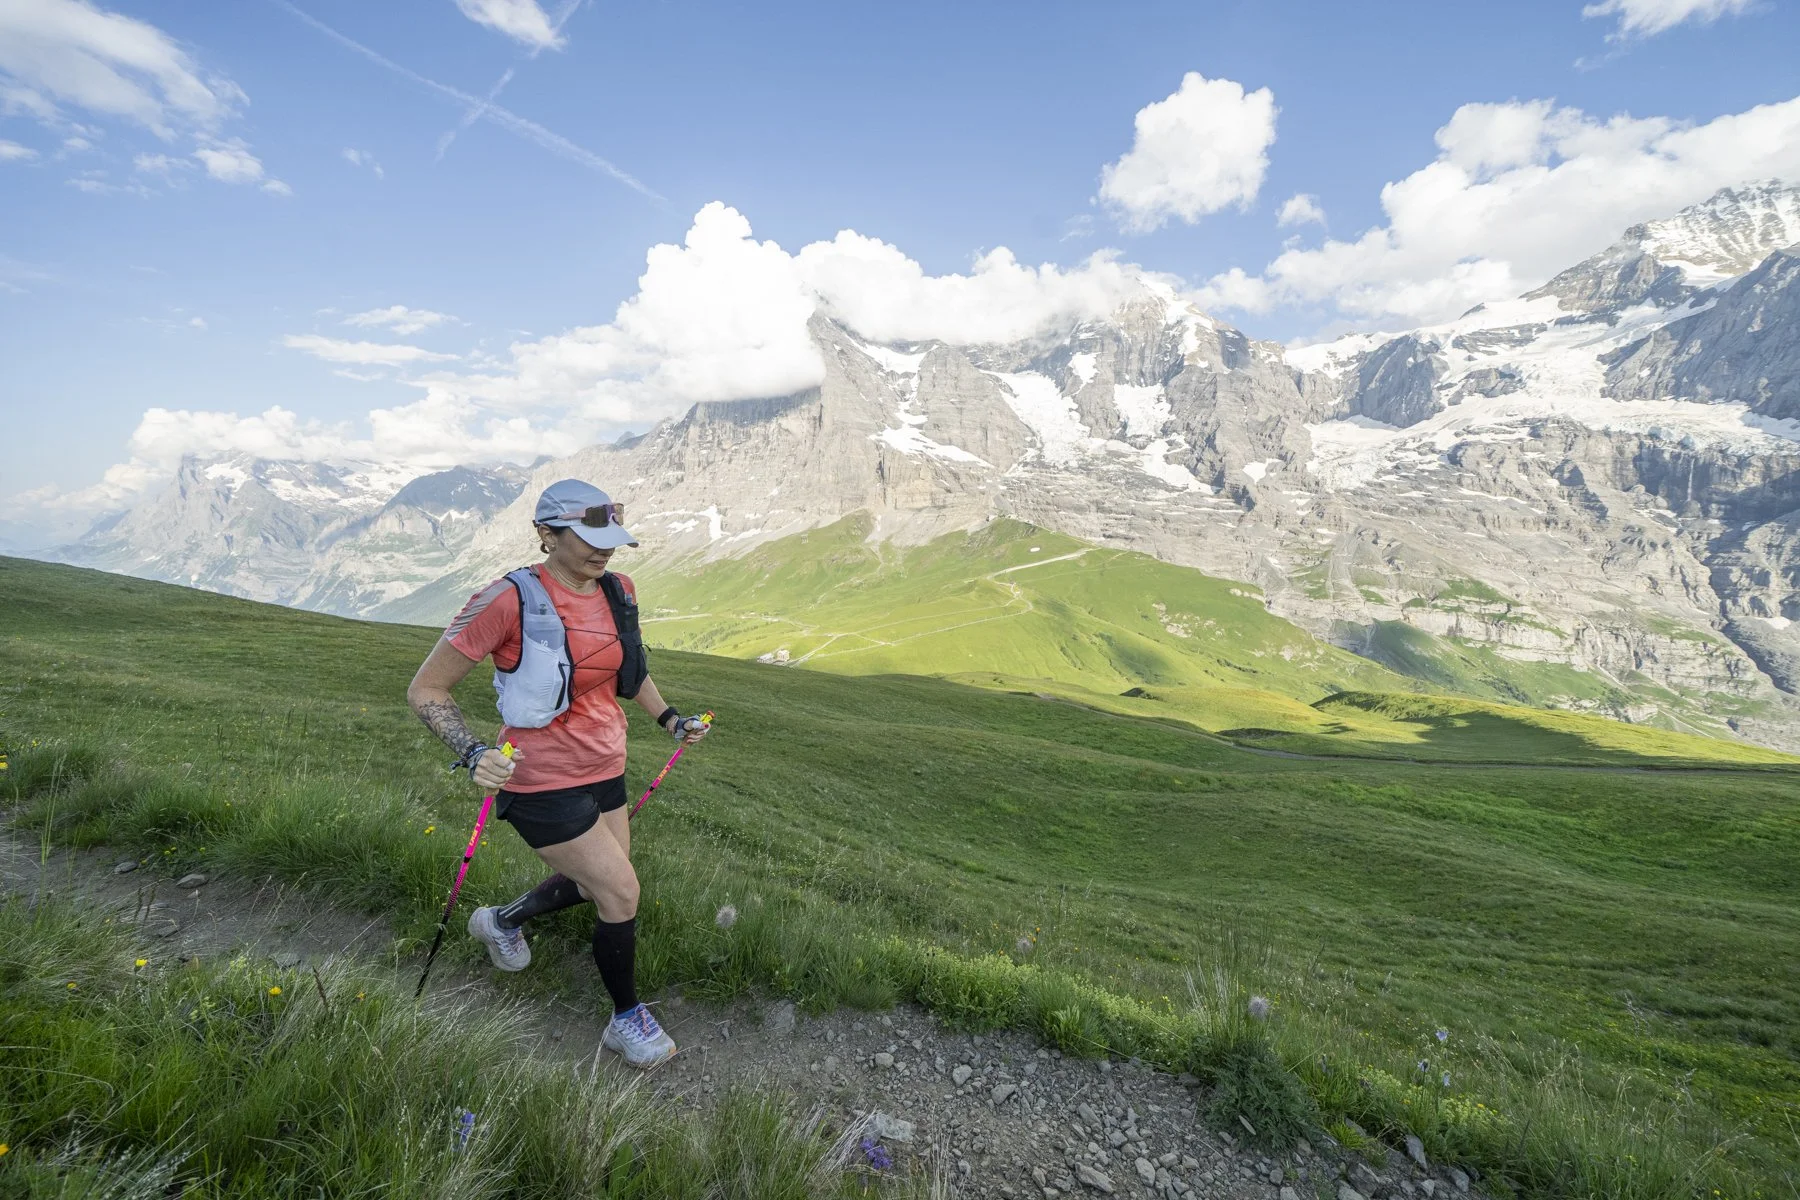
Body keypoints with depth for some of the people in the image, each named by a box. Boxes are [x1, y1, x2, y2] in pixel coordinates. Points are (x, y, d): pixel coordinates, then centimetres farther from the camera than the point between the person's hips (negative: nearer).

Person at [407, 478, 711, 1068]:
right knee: (622, 892, -3)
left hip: (605, 770, 7)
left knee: (592, 883, 22)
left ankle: (501, 921, 54)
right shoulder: (511, 600, -21)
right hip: (544, 782, -7)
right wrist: (471, 753, -28)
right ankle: (627, 1019, 23)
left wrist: (669, 719, 13)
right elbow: (425, 689, -14)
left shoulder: (619, 591, -2)